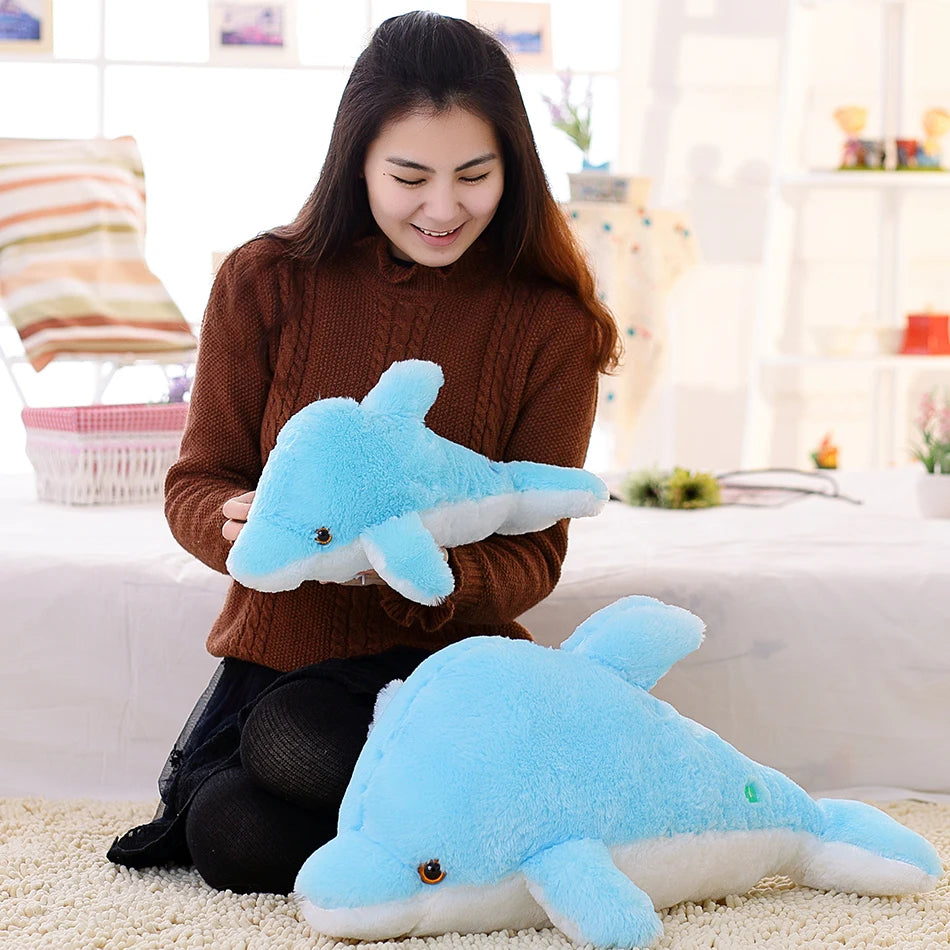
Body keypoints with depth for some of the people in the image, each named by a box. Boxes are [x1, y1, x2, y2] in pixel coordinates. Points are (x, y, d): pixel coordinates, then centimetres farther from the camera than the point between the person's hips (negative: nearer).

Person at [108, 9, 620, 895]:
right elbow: (196, 481, 1)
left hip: (444, 654, -2)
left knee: (296, 746, -35)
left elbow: (532, 553, -4)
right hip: (272, 651, 2)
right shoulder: (266, 280, -3)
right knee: (237, 841, -27)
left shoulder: (552, 324, -4)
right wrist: (239, 525, -25)